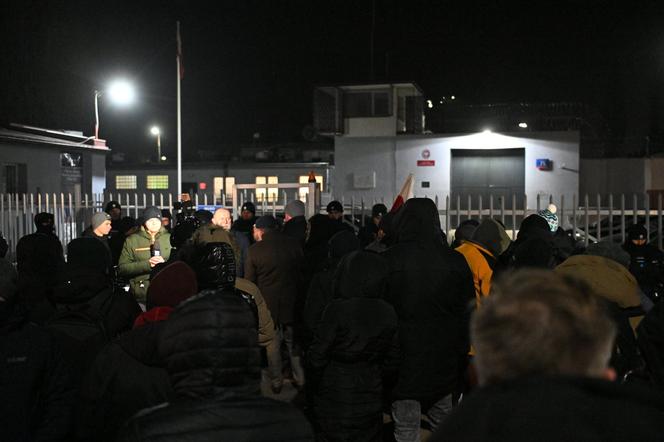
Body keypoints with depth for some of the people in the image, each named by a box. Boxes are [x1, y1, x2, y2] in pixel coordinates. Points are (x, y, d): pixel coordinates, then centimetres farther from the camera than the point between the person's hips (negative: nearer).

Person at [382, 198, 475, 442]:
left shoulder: (388, 260, -10)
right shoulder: (456, 261, -3)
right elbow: (467, 313, 3)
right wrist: (461, 353, 12)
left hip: (404, 359, -3)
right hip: (443, 360, 3)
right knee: (443, 422, 19)